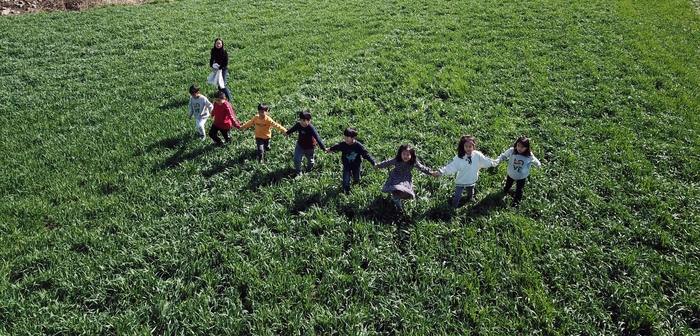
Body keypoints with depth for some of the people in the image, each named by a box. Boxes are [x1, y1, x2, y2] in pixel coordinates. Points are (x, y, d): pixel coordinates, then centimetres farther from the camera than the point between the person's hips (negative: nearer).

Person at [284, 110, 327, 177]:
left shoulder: (311, 128, -35)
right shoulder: (298, 125, -20)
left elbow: (318, 138, -36)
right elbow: (293, 129, 3)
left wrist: (324, 148, -39)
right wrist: (287, 133, 24)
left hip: (309, 147, -3)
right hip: (300, 145, 3)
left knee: (310, 160, 22)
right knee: (296, 159, -5)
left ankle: (309, 168, 55)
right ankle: (299, 172, 19)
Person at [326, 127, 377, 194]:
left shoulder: (358, 146, -29)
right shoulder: (343, 144, -23)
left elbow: (366, 154, -24)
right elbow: (336, 147, 0)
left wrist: (374, 163, -32)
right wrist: (330, 149, 20)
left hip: (356, 165, 0)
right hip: (346, 165, 0)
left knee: (356, 179, 23)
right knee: (346, 182, -5)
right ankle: (347, 191, 30)